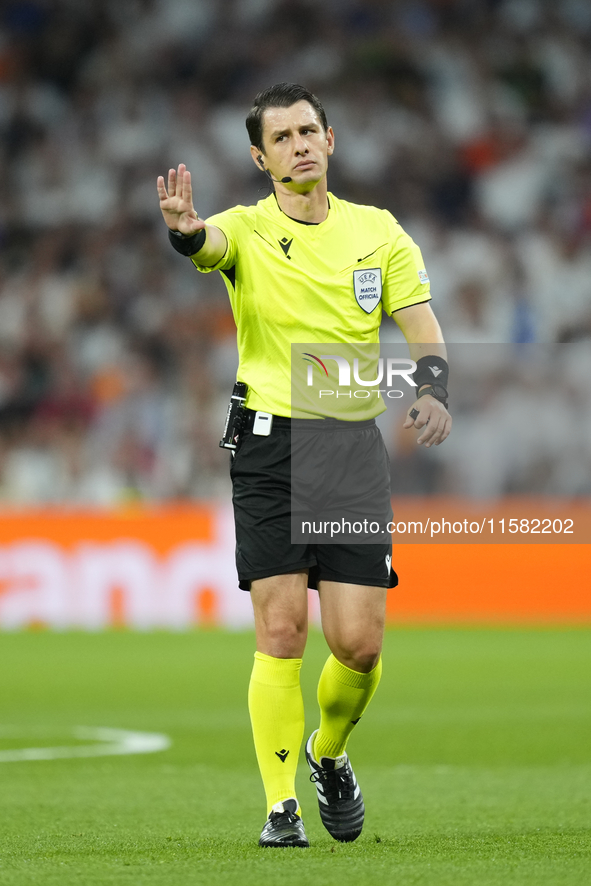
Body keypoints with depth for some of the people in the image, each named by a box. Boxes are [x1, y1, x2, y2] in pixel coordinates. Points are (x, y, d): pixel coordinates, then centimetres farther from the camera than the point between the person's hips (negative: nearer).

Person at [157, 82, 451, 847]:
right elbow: (209, 245, -24)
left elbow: (423, 330, 5)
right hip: (270, 445, -2)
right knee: (280, 629, -10)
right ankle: (280, 804, -1)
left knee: (359, 642, -4)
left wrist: (431, 391, -17)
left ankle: (329, 755, 25)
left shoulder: (378, 231, 8)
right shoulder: (248, 230, 0)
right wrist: (185, 230, -49)